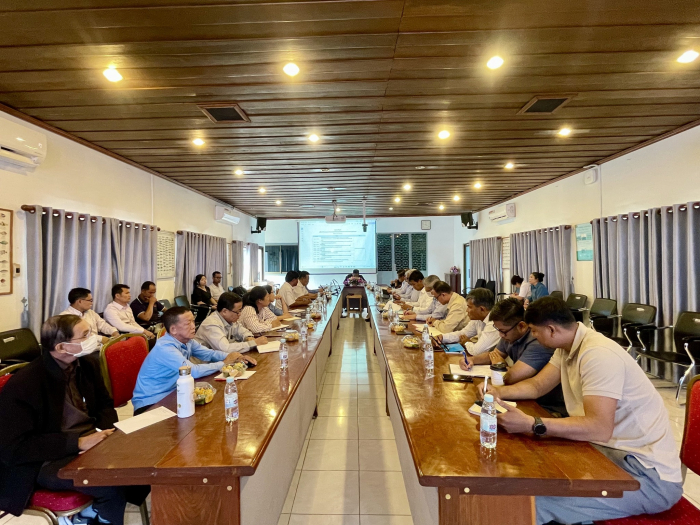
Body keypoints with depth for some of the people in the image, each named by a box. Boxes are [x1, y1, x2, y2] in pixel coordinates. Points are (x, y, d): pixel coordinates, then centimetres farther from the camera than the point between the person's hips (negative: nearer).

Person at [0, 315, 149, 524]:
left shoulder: (88, 365, 1)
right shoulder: (22, 384, -18)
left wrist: (105, 432, -9)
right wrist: (77, 442, -24)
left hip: (91, 443, 6)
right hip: (47, 461, -6)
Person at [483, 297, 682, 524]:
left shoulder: (597, 354, -24)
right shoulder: (568, 346, 6)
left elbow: (599, 428, -31)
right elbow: (537, 386, 14)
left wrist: (531, 424, -36)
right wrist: (499, 391, -3)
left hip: (648, 472, -9)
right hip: (611, 451, 9)